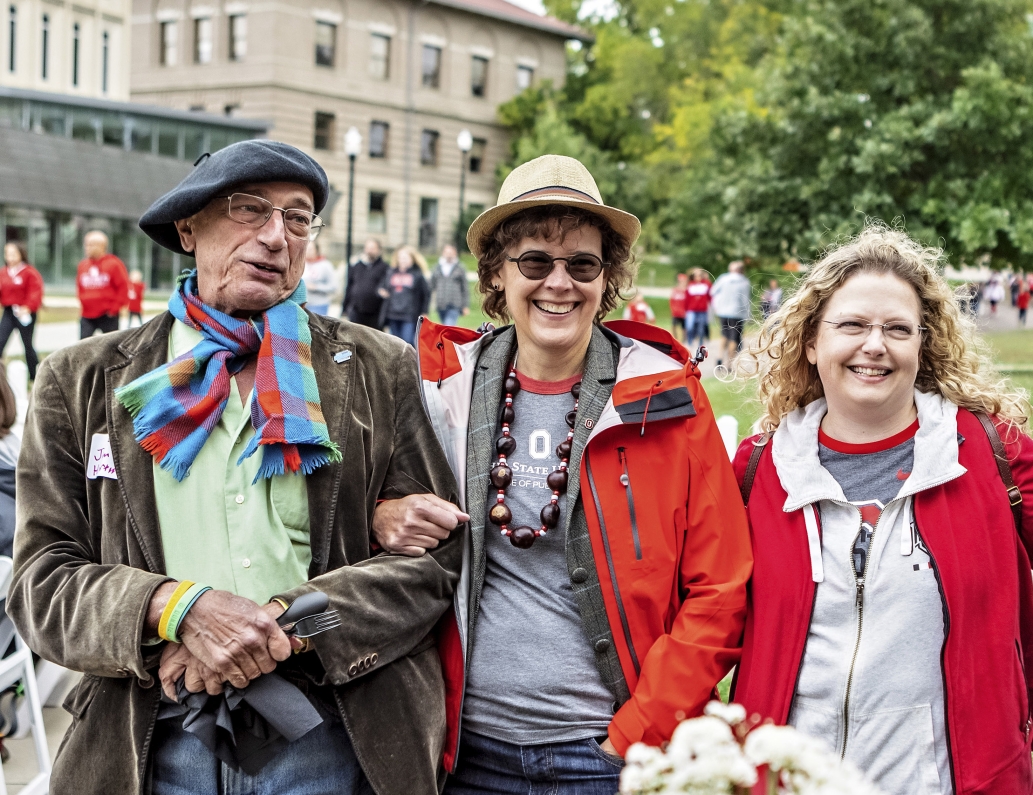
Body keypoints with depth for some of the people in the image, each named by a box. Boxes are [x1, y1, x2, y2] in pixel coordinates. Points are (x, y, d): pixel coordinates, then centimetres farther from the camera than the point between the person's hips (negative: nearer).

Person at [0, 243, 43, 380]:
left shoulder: (30, 272, -7)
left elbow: (36, 293, -13)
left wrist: (27, 308, -24)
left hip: (24, 314, -5)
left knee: (27, 344, 5)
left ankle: (35, 375, 19)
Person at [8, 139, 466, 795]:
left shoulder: (381, 369, 4)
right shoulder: (81, 382, 5)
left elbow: (436, 551, -1)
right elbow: (43, 578, 1)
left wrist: (284, 621, -15)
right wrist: (177, 608, -18)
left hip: (328, 740, 0)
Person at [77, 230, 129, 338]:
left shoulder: (114, 264, -8)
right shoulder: (82, 265, 8)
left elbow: (123, 287, -7)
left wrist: (115, 307, -9)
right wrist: (82, 303, 10)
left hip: (108, 316, -4)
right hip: (87, 316, 4)